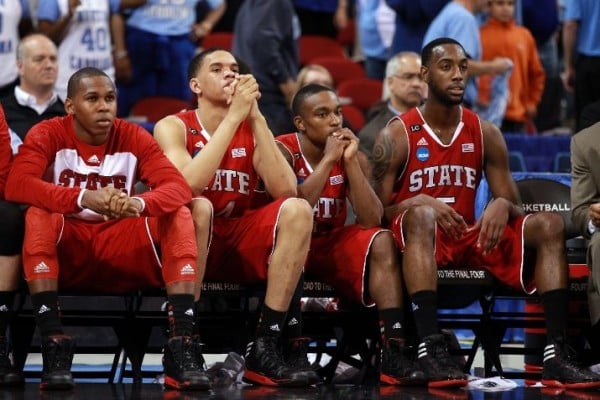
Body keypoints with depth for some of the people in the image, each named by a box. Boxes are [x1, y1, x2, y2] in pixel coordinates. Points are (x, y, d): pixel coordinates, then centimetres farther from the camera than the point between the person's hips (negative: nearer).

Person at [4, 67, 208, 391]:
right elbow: (16, 185, -27)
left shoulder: (134, 138, -2)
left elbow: (179, 187, -16)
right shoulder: (48, 135, -8)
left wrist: (139, 203, -40)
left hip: (122, 249, 2)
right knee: (37, 215, -32)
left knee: (179, 215, -21)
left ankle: (181, 346, -32)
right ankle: (53, 343, -36)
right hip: (63, 251, -2)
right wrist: (83, 198, -42)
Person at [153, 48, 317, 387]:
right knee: (198, 207, -35)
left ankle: (266, 348, -25)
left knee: (297, 209, -22)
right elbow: (187, 185, -24)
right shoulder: (174, 127, -2)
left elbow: (285, 190, -10)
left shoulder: (252, 128, 8)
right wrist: (233, 116, -22)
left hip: (242, 245, 4)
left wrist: (256, 117, -13)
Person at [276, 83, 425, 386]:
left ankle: (394, 351, -30)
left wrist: (350, 161, -18)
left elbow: (371, 222, -14)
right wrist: (328, 160, -25)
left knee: (382, 241, -21)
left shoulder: (354, 156, -1)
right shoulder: (284, 150, -13)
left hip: (333, 246, 4)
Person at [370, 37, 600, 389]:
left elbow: (515, 207, 8)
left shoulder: (486, 134, 8)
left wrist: (502, 205, -17)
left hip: (471, 238, 4)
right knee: (420, 214, -39)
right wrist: (421, 202, -23)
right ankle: (430, 347, -49)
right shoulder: (397, 136, -3)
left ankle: (557, 353, -30)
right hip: (419, 237, -4)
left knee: (550, 223, -17)